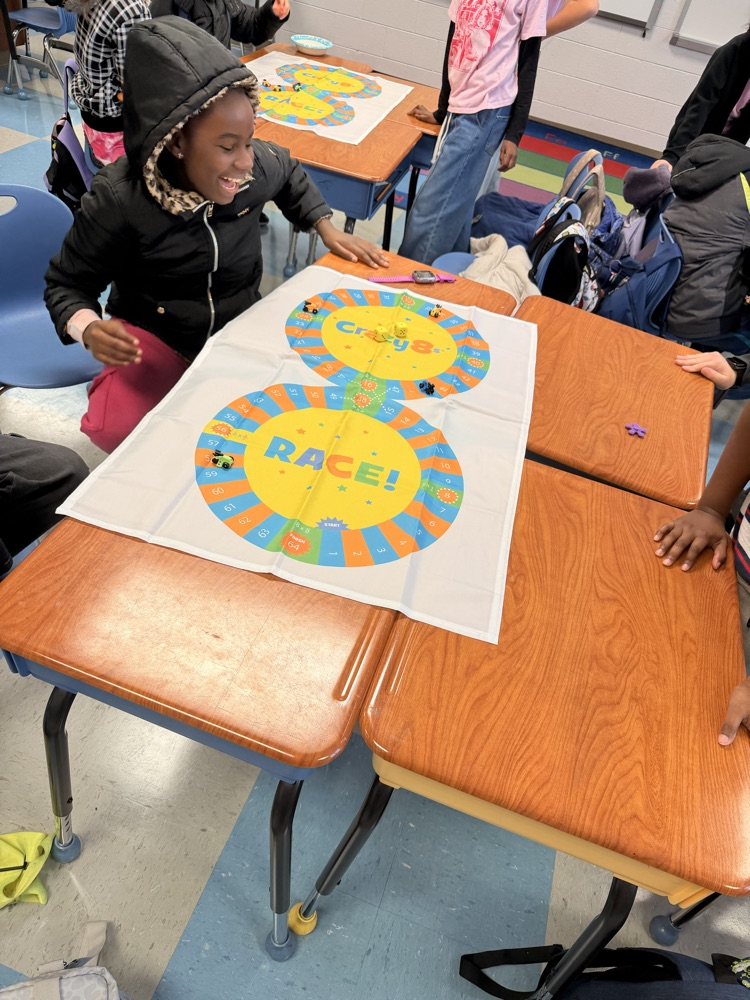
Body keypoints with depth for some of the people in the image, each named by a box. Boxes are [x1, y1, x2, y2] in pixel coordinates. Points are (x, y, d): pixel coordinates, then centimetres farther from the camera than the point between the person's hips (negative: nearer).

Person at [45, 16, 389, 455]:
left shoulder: (260, 165, -14)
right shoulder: (118, 199, -23)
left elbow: (291, 175, 14)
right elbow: (67, 284, -10)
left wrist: (326, 226, 4)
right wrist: (89, 329, -30)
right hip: (152, 337, -3)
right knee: (114, 429, -29)